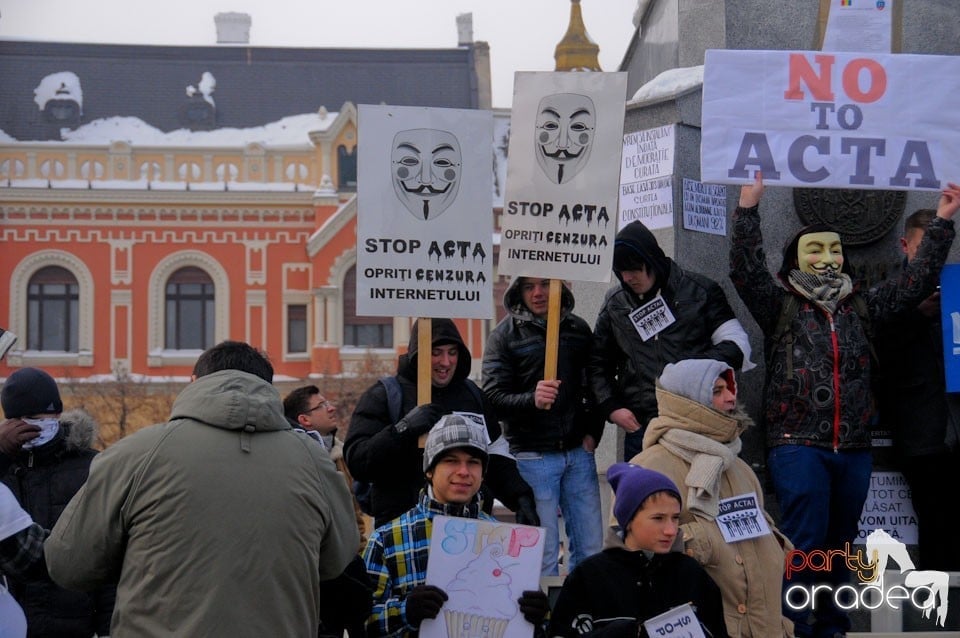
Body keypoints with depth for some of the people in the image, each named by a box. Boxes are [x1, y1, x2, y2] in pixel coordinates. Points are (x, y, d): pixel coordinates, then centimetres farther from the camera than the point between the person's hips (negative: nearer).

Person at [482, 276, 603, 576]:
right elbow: (493, 397, -10)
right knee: (544, 553, -2)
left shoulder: (578, 329, 12)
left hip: (578, 451, 4)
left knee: (591, 548, 6)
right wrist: (532, 400, -27)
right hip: (532, 456, -4)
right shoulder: (505, 335, -1)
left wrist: (592, 433, 7)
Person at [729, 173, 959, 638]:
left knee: (840, 547, 11)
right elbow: (745, 270, -11)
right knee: (804, 546, -10)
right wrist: (748, 208, -21)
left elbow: (917, 281, 15)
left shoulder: (862, 307, 15)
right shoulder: (780, 305, 4)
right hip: (797, 446, -5)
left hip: (853, 449, 5)